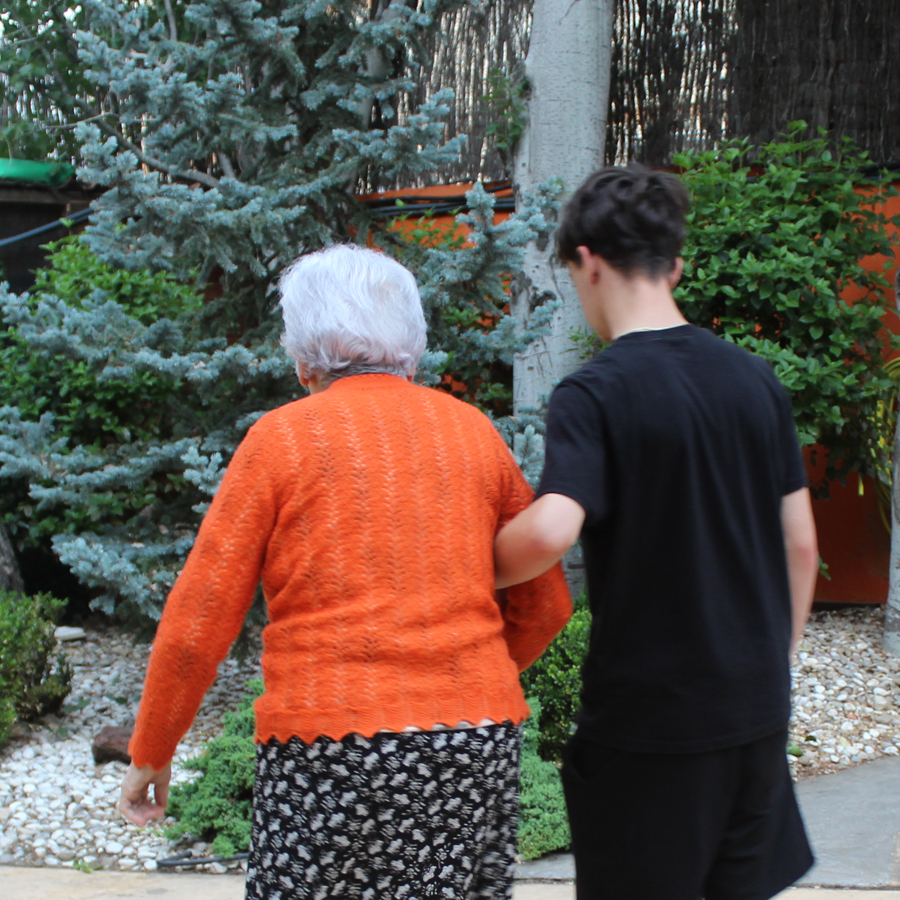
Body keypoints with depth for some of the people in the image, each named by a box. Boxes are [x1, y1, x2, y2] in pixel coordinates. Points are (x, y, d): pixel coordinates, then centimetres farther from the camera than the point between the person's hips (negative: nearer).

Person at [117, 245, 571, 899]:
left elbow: (197, 623, -1)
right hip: (479, 744, 4)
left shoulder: (283, 437, 0)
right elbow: (545, 606, 14)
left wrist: (150, 752, 11)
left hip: (331, 751, -4)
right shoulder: (474, 431, 10)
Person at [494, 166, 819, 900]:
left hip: (650, 719, -6)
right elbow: (801, 547, 8)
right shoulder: (756, 379, 5)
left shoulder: (595, 395, -14)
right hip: (757, 710, 6)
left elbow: (550, 531, -29)